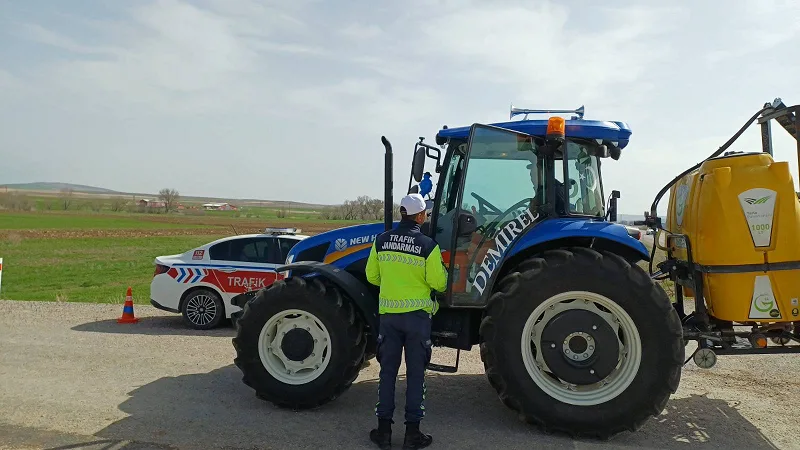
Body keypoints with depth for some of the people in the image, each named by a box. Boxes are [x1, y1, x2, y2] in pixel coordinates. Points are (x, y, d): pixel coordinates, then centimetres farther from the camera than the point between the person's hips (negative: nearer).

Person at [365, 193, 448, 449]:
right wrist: (444, 277, 12)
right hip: (417, 314, -3)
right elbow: (439, 283, -10)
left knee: (388, 371, 12)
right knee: (415, 373, 7)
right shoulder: (428, 245, -11)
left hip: (388, 313, 3)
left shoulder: (381, 241, 0)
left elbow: (372, 277, 5)